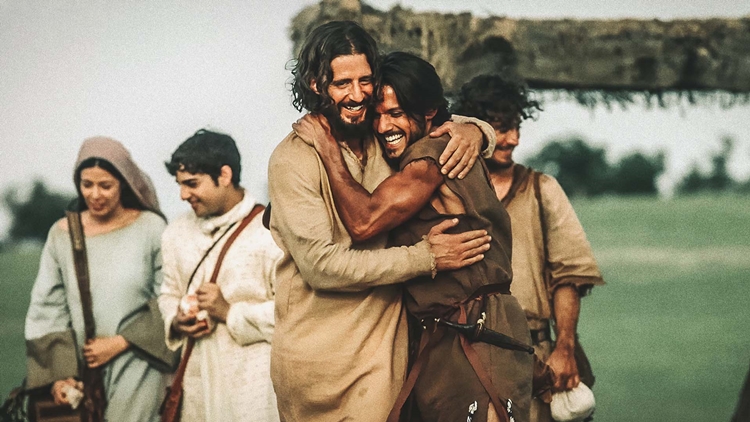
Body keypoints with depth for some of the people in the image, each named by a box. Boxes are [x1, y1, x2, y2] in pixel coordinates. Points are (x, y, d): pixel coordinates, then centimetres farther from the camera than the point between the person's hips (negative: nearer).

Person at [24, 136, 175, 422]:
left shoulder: (150, 227, -4)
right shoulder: (62, 234, 3)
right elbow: (47, 308, 6)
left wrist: (120, 343, -9)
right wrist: (59, 373, -1)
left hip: (137, 366, -3)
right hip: (82, 371, 3)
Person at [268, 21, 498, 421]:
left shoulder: (385, 138, 5)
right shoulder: (293, 159, -11)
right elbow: (321, 265, -18)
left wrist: (472, 131, -7)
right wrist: (425, 257, -17)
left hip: (385, 343, 5)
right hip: (320, 355, -5)